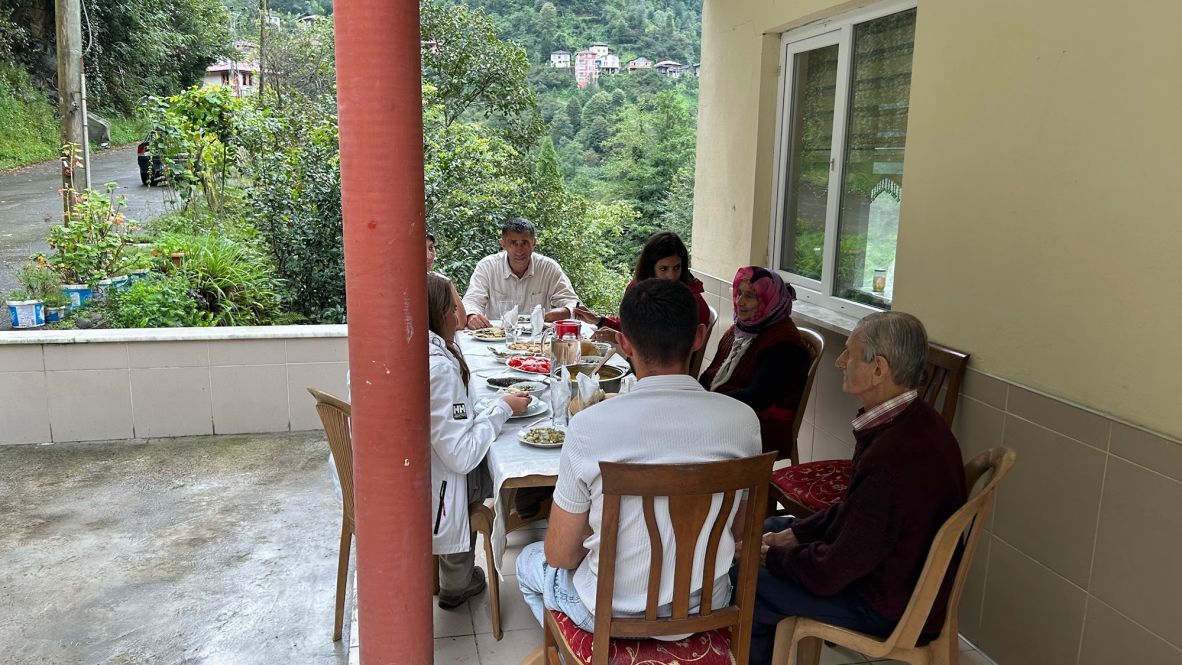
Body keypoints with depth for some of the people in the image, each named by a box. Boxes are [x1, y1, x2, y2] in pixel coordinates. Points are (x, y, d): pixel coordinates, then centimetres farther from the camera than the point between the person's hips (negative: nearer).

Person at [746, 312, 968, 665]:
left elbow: (830, 573, -27)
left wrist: (771, 554, -10)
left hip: (888, 606, -10)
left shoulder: (894, 458, -35)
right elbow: (855, 507, 10)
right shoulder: (916, 421, -3)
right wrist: (796, 533, 3)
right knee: (771, 527, 18)